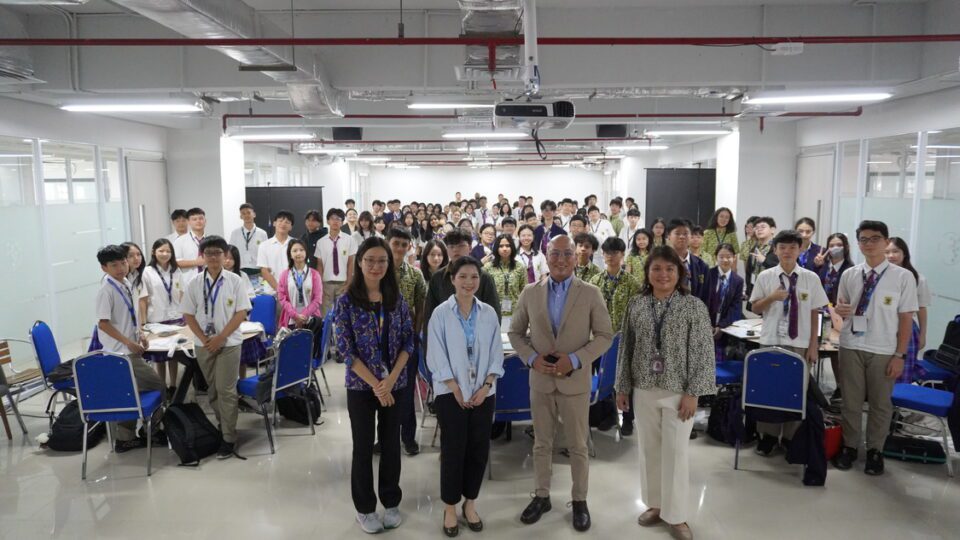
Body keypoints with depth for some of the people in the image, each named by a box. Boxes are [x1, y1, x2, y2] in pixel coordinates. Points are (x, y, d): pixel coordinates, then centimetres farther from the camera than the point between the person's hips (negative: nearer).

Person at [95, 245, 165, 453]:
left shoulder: (126, 284, 9)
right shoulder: (106, 290, -16)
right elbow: (103, 323, -19)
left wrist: (139, 334, 8)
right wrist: (129, 342, -20)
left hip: (129, 350, 9)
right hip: (121, 352, -9)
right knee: (155, 384, -6)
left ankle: (125, 438, 26)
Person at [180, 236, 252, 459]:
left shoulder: (234, 280, -4)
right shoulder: (195, 283, 2)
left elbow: (241, 312, -6)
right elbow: (189, 315, 3)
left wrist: (221, 337, -12)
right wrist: (204, 339, -8)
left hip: (229, 343, -3)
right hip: (203, 344, 3)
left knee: (226, 390, -4)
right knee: (212, 389, 12)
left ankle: (229, 438, 3)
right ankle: (222, 425, 29)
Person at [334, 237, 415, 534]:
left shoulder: (397, 298, 0)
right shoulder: (346, 301, -8)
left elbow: (408, 341, 0)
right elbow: (345, 348, -11)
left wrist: (390, 380, -12)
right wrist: (375, 384, -14)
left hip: (395, 384, 3)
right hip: (361, 385, -2)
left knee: (391, 444, 12)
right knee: (363, 447, 8)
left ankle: (391, 502, 29)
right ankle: (365, 508, 25)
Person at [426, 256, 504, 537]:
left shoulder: (489, 313, 1)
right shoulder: (441, 313, -7)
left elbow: (496, 353, 3)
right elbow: (437, 356, -7)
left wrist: (486, 386, -7)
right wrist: (456, 389, -10)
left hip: (483, 392, 3)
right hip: (451, 393, -3)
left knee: (479, 449, 8)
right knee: (453, 450, 3)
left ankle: (470, 502, 27)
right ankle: (450, 506, 20)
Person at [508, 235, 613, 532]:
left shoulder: (591, 294, -5)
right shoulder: (530, 293, 1)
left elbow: (604, 336, -4)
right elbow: (516, 333, 7)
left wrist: (575, 359, -17)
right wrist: (532, 358, -10)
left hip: (575, 381, -2)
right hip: (540, 379, 2)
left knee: (578, 446, 9)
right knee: (542, 443, 14)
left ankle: (580, 501, 25)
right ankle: (541, 496, 29)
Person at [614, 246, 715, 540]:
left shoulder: (694, 306, -7)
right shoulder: (636, 305, 2)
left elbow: (703, 353, -7)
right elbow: (626, 348, 7)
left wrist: (693, 393, -11)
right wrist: (622, 387, 6)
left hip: (678, 391, -3)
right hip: (644, 389, 3)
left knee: (676, 452, 2)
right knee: (650, 450, 13)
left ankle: (676, 515, 16)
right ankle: (656, 504, 29)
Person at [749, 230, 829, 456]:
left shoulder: (811, 278, 0)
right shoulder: (765, 277, 0)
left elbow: (815, 313, 3)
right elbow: (755, 309, 4)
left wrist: (813, 345, -1)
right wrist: (772, 297, -15)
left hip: (800, 343, 0)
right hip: (771, 341, 0)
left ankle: (791, 438, 21)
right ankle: (768, 436, 20)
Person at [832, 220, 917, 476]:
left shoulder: (903, 277, -7)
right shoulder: (849, 275, 2)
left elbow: (906, 318, -5)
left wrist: (899, 355, -7)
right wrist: (839, 309, -13)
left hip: (883, 351, -2)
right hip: (851, 347, 2)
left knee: (880, 403, 13)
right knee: (850, 401, 12)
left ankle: (875, 451, 30)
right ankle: (849, 447, 28)